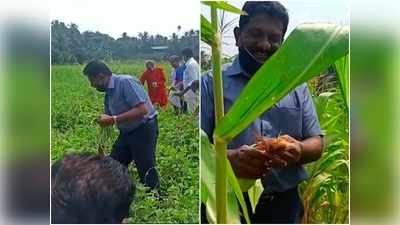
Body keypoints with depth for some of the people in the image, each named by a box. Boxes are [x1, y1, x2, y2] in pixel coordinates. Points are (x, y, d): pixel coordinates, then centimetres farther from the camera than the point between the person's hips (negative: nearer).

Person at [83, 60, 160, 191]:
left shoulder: (126, 82, -19)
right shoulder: (108, 93, 8)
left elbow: (142, 110, -28)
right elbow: (106, 122, 16)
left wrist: (113, 120, -28)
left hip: (144, 130, -9)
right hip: (126, 133, 9)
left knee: (146, 173, -3)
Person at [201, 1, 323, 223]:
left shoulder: (297, 86, 8)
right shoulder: (211, 83, -2)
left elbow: (316, 144, 8)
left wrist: (299, 151, -15)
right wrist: (228, 158, -28)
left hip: (286, 205, 3)